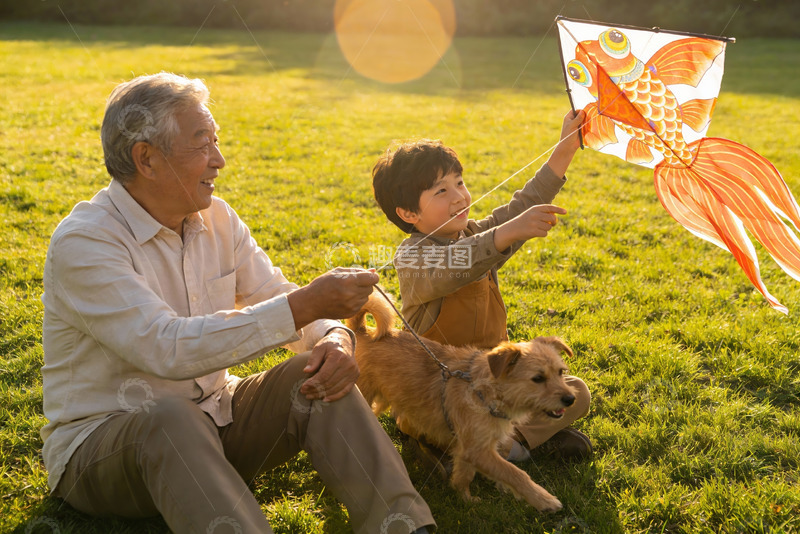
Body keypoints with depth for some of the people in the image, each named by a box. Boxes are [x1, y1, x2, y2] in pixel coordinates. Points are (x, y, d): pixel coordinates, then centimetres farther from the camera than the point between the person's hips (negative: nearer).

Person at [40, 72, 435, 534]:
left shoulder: (216, 218, 2)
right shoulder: (82, 243, -20)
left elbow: (278, 299, 5)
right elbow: (170, 349, -32)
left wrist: (335, 337, -20)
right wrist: (307, 304, -34)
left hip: (211, 419, 6)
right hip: (101, 440, -5)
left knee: (322, 374, -17)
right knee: (171, 419, -39)